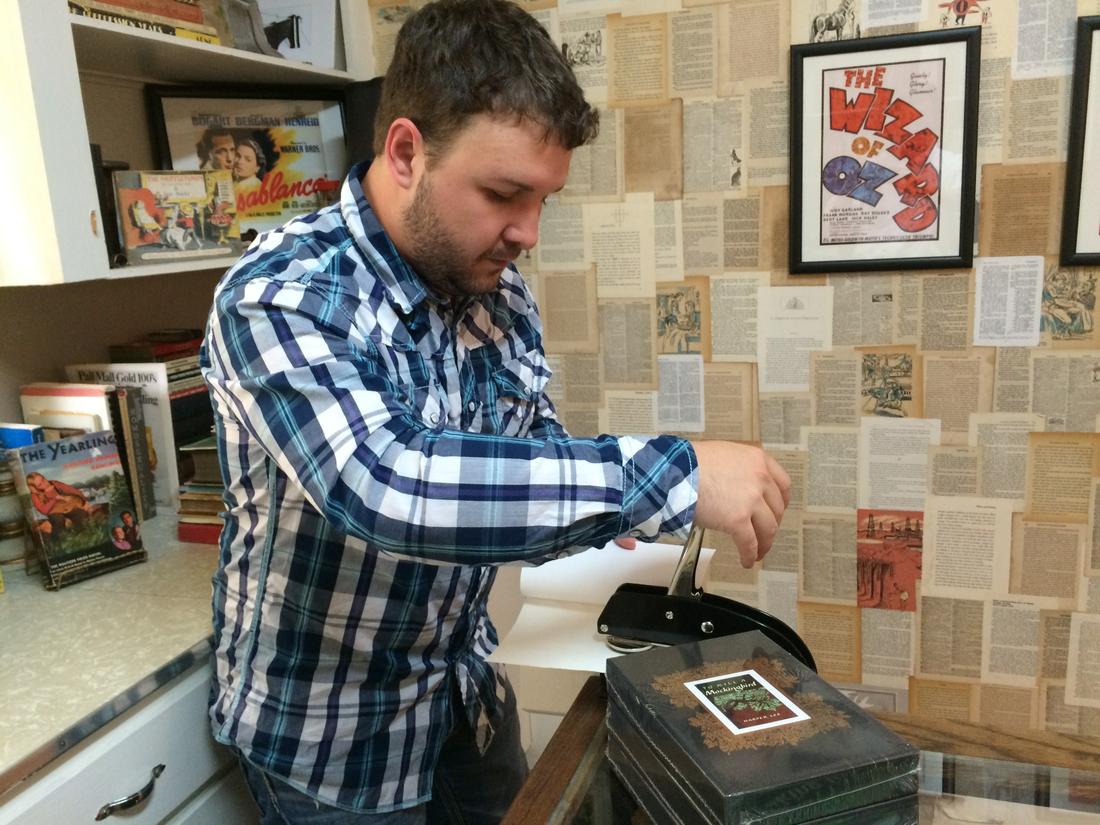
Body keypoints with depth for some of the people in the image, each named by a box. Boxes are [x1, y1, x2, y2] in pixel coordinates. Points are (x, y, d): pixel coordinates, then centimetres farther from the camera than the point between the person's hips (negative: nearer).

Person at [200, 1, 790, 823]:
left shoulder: (499, 290, -6)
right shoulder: (280, 297, -27)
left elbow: (536, 442, 5)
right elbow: (384, 487, -43)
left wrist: (612, 497, -17)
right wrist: (669, 474, -42)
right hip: (330, 731, -5)